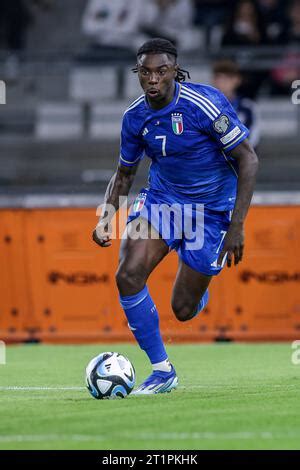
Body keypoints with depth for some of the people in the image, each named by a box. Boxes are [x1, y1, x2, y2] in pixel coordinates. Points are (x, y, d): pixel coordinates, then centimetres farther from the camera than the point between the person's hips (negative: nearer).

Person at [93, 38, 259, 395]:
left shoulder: (205, 103, -22)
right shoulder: (135, 117, -7)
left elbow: (248, 159, -17)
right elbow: (124, 173, 10)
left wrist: (237, 225, -22)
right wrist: (105, 217, -8)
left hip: (211, 210, -4)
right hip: (161, 199, 4)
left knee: (183, 310, 0)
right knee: (128, 276, -21)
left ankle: (199, 290, 41)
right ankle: (162, 371, -7)